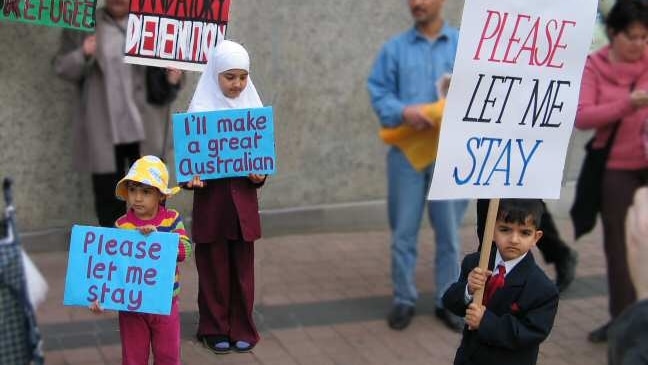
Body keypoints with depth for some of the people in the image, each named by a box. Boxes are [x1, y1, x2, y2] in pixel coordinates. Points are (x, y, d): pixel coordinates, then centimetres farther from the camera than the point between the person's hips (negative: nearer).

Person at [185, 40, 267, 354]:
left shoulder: (253, 108, 3)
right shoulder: (200, 110, -5)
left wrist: (260, 175, -11)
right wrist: (191, 178, -21)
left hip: (243, 197, 2)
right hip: (211, 198, -2)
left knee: (242, 267, 7)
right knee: (213, 267, 6)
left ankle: (242, 328, 19)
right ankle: (215, 329, 18)